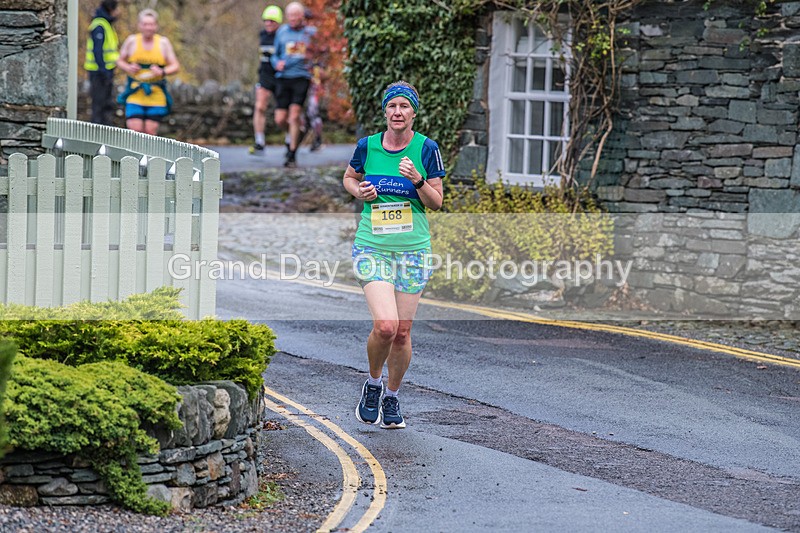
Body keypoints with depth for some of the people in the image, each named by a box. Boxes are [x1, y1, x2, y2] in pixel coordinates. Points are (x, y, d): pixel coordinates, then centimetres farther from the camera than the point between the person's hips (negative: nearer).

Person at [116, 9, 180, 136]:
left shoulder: (163, 42, 2)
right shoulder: (132, 41, 3)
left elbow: (175, 66, 2)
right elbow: (120, 61, 13)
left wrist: (162, 72, -18)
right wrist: (128, 68, -10)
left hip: (156, 97, 0)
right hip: (134, 95, 0)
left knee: (151, 132, -1)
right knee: (135, 130, -13)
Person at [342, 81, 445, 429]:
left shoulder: (426, 149, -2)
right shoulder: (367, 146, 0)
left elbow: (437, 202, 1)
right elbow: (349, 178, 19)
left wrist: (417, 180, -17)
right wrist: (359, 192, -3)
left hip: (413, 249, 1)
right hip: (372, 247, -1)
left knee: (402, 332, 4)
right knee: (385, 325, -18)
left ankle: (391, 397, 26)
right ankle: (373, 384, 9)